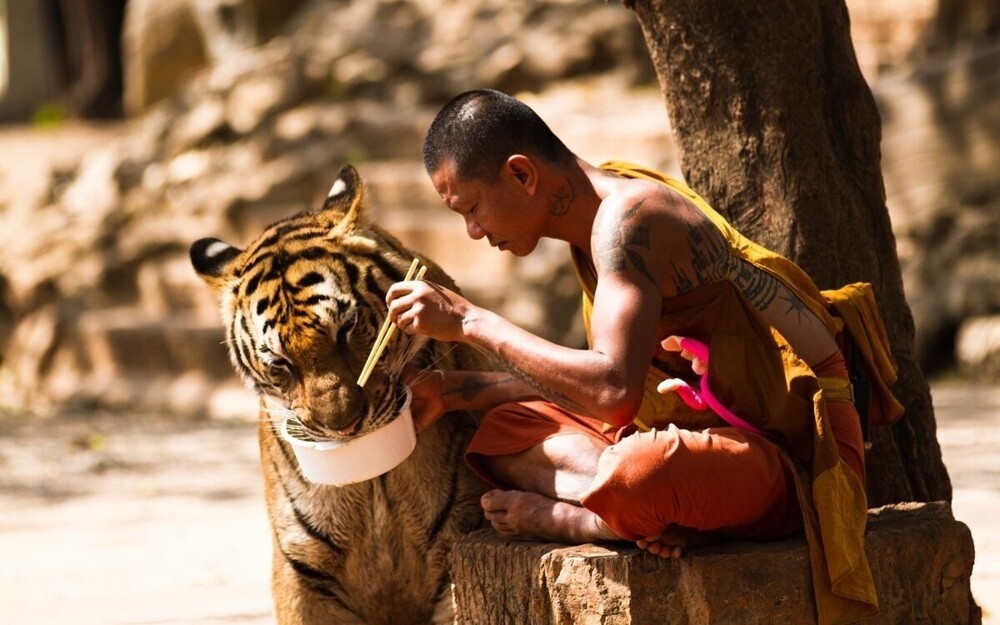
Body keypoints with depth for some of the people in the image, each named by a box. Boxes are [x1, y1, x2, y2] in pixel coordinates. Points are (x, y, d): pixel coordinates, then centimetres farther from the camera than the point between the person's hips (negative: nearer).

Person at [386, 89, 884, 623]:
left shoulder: (626, 215, -20)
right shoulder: (596, 208, 10)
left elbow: (615, 389, -31)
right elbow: (594, 375, 21)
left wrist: (471, 322, -22)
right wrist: (454, 390, 17)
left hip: (796, 451, -10)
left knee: (638, 469, -40)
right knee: (504, 432, 7)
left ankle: (564, 519, -7)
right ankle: (665, 514, -14)